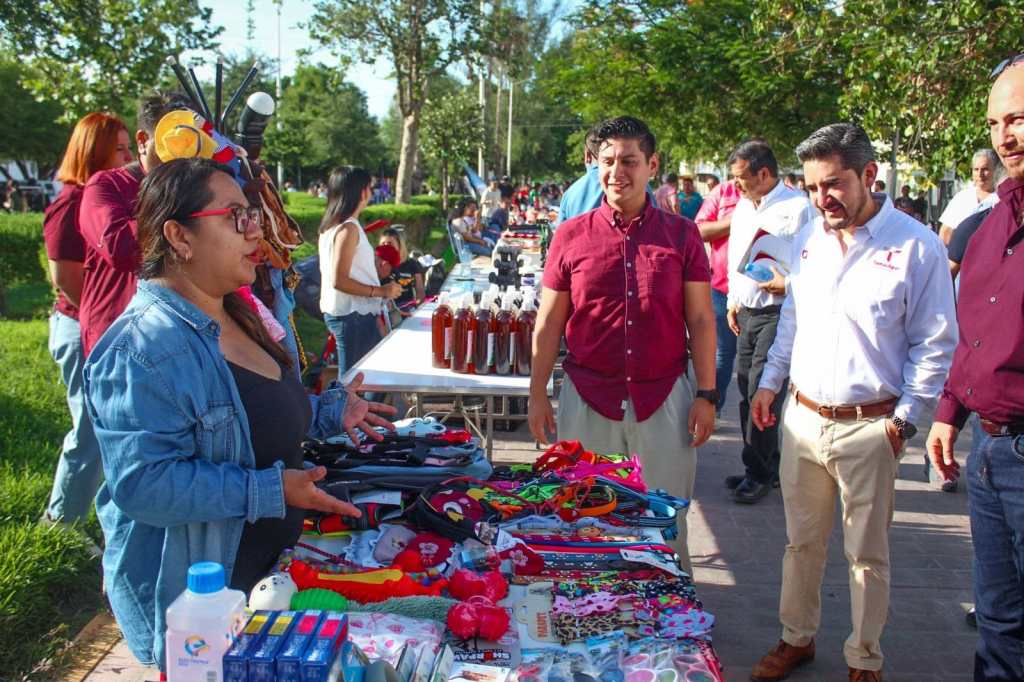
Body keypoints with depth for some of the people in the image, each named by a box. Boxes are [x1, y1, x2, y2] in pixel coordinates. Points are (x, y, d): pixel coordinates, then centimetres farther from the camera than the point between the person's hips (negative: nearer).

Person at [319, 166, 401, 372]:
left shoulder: (329, 226, 13)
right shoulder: (349, 228, -16)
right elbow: (339, 280, -21)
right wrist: (380, 291, -17)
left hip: (340, 313, 10)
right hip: (353, 315, -10)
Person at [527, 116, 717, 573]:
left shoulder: (682, 235, 1)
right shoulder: (571, 236, 1)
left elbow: (701, 320, 3)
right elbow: (549, 323, 5)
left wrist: (706, 395, -1)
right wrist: (537, 395, 3)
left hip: (665, 398, 0)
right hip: (588, 399, 0)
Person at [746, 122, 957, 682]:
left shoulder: (916, 246, -11)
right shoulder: (809, 239, 6)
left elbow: (934, 346, -6)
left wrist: (904, 418, -9)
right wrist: (770, 382, 14)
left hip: (868, 426, -4)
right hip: (801, 417, 5)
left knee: (866, 553, 9)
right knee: (801, 541, 17)